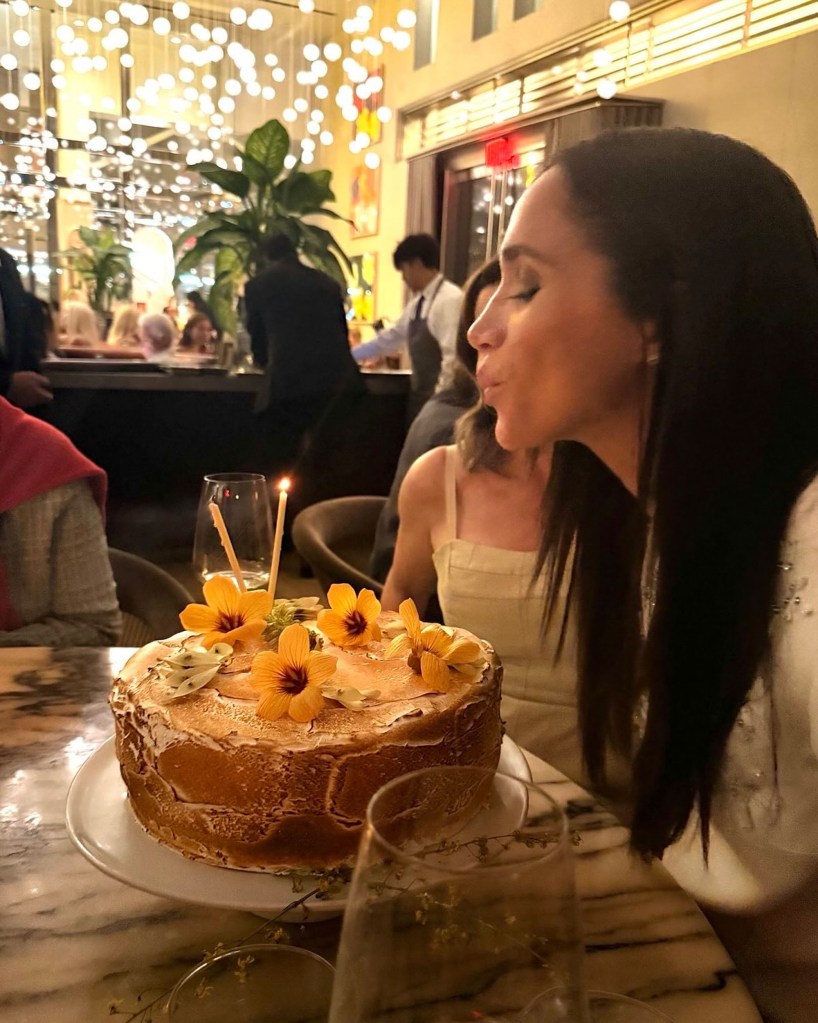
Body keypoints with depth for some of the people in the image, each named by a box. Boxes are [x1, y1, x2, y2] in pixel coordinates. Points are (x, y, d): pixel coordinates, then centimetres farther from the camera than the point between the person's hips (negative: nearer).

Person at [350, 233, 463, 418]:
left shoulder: (450, 299, -15)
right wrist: (346, 356, 24)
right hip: (420, 397, 9)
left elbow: (453, 357, -21)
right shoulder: (417, 304, 14)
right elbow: (391, 338, 22)